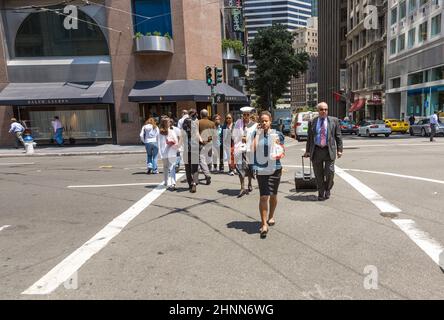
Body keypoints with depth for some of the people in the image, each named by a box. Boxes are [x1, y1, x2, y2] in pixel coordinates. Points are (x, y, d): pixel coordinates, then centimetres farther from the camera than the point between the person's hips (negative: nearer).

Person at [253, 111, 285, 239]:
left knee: (273, 195, 14)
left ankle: (271, 216, 37)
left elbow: (282, 151, 10)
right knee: (264, 196, -7)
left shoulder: (277, 134, 3)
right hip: (261, 168, -1)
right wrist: (257, 135, -7)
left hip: (275, 168, 1)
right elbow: (253, 149, -9)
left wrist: (279, 155, -11)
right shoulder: (257, 133, 4)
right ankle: (264, 224, -3)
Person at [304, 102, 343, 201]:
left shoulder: (334, 121, 6)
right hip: (316, 150, 1)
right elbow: (309, 138, 11)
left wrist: (339, 150, 0)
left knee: (330, 172, -4)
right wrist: (307, 151, 8)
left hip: (329, 150, -1)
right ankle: (321, 194, 20)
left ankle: (327, 190, 22)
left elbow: (338, 136, 6)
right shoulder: (312, 122, 8)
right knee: (318, 174, 6)